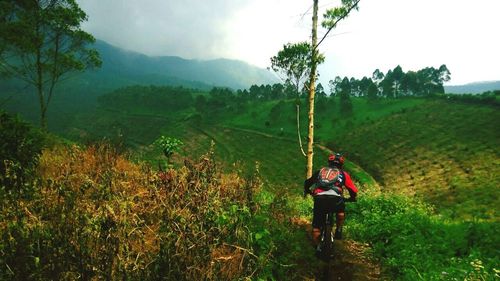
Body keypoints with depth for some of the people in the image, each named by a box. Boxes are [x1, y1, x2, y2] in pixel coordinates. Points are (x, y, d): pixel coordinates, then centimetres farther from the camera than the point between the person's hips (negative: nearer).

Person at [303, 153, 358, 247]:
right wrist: (352, 198, 42)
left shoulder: (320, 171, 27)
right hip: (335, 199, -1)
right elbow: (353, 190, 21)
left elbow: (307, 183, 30)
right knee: (341, 209, 34)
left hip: (319, 199, 1)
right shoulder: (343, 174, 22)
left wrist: (307, 191, 50)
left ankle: (315, 246, 20)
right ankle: (338, 231, 28)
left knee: (316, 225, 15)